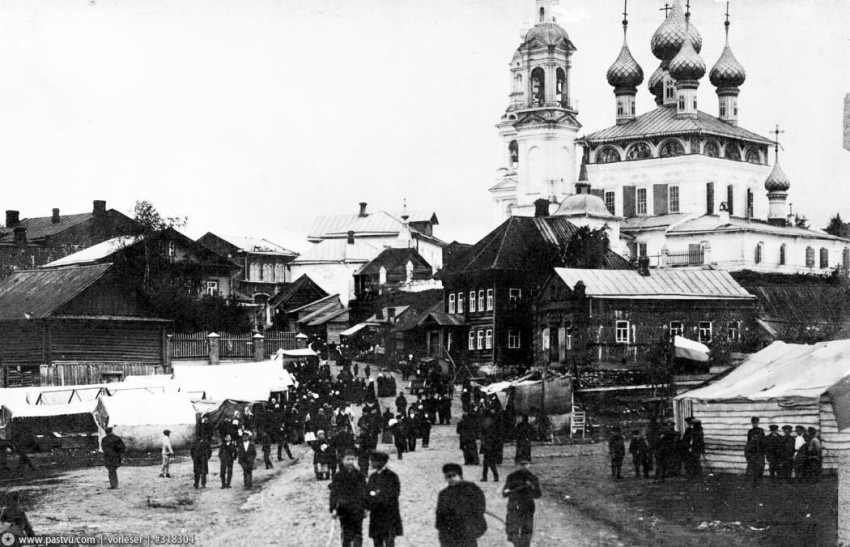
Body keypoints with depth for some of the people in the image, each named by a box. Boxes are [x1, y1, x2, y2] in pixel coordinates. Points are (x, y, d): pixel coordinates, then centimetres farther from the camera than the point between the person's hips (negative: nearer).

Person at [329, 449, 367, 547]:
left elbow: (364, 493, 10)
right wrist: (333, 509, -11)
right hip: (344, 510, -2)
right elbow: (334, 494, -4)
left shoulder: (359, 475, 5)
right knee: (346, 535, 1)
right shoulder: (338, 476, -2)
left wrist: (365, 508, 9)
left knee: (358, 533, 0)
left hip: (358, 510, 2)